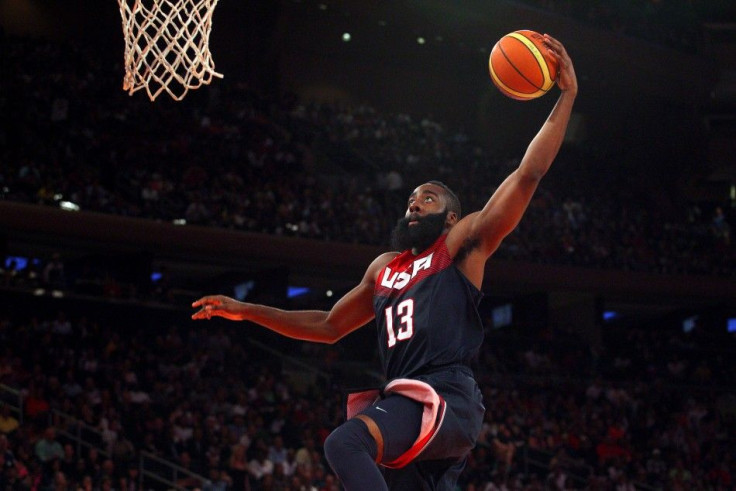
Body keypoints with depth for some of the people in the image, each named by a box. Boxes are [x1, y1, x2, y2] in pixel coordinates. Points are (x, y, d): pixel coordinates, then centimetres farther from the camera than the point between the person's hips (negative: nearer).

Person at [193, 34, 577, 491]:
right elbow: (329, 326, 36)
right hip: (405, 399, 8)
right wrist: (248, 311, 31)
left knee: (346, 442, -32)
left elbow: (528, 174, -2)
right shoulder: (384, 268, 28)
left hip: (446, 397, -8)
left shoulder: (464, 244, 7)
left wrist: (566, 96, -6)